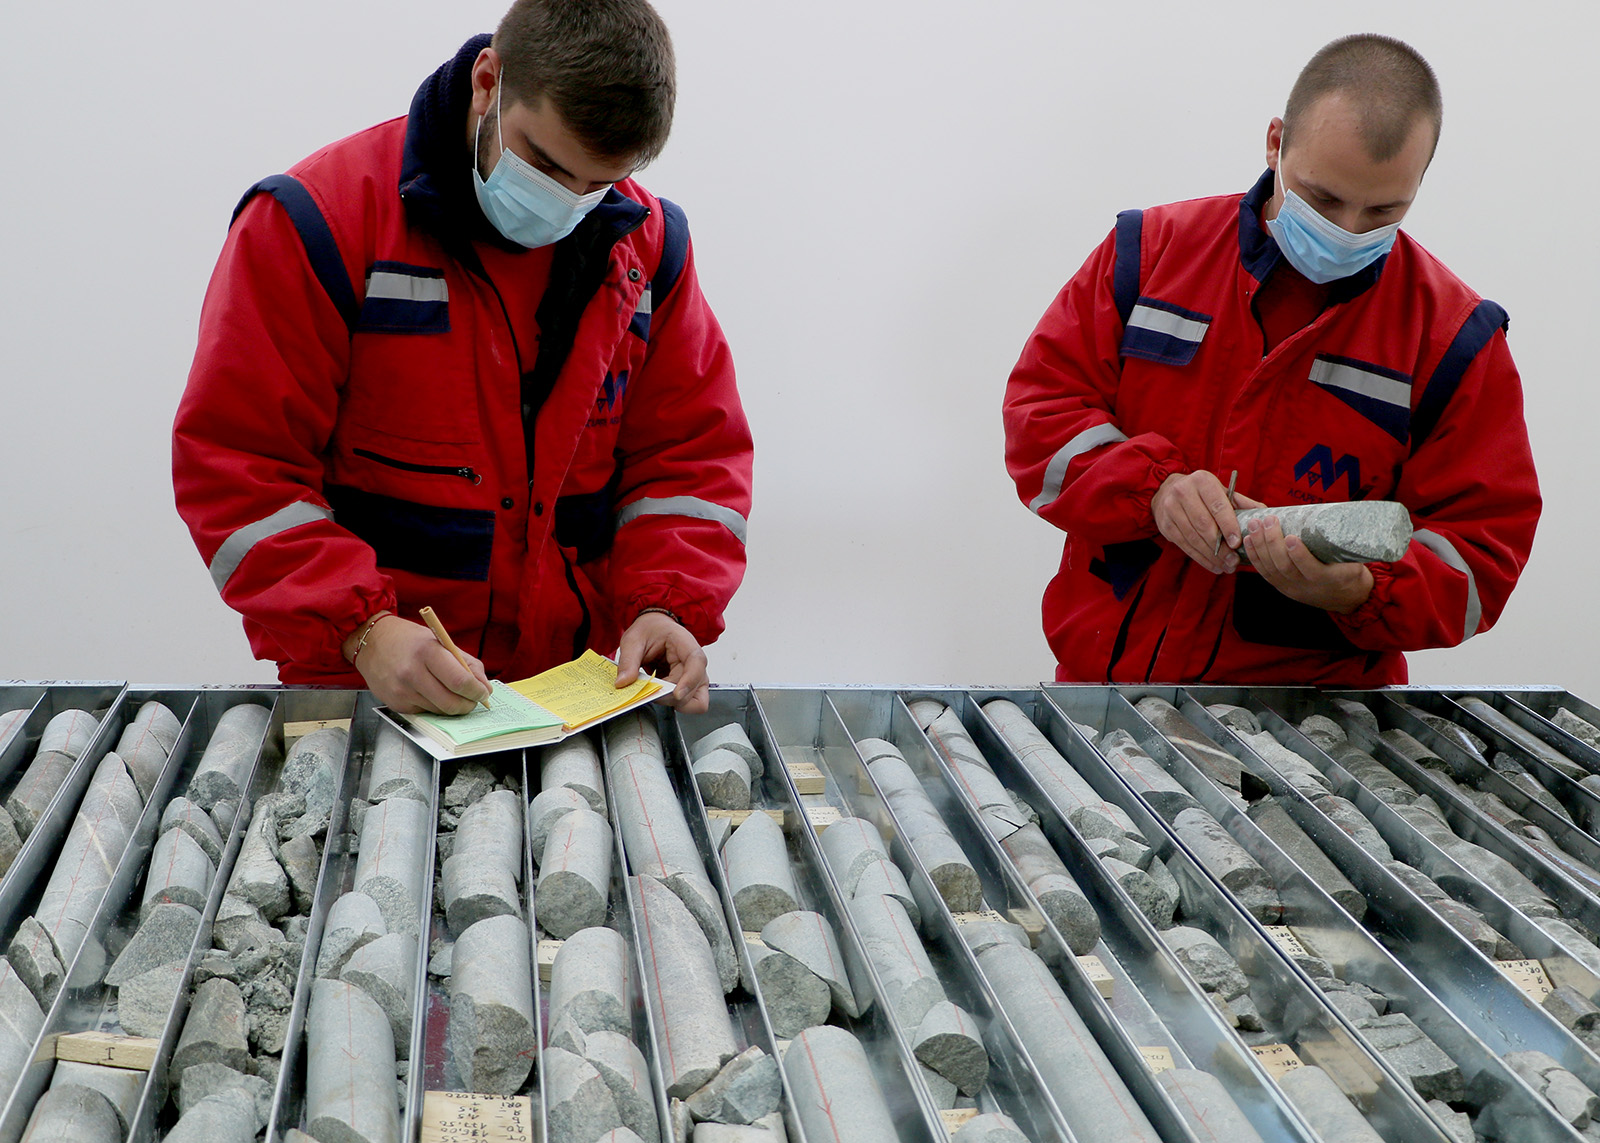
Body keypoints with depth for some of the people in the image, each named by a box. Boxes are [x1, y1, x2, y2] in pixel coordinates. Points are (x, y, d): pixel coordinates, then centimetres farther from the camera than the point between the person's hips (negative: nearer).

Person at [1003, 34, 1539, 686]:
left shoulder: (1456, 339, 5)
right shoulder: (1148, 251, 9)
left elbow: (1481, 552, 4)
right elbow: (1041, 404, 8)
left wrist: (1364, 591, -17)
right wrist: (1152, 486, -11)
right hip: (1103, 670, 1)